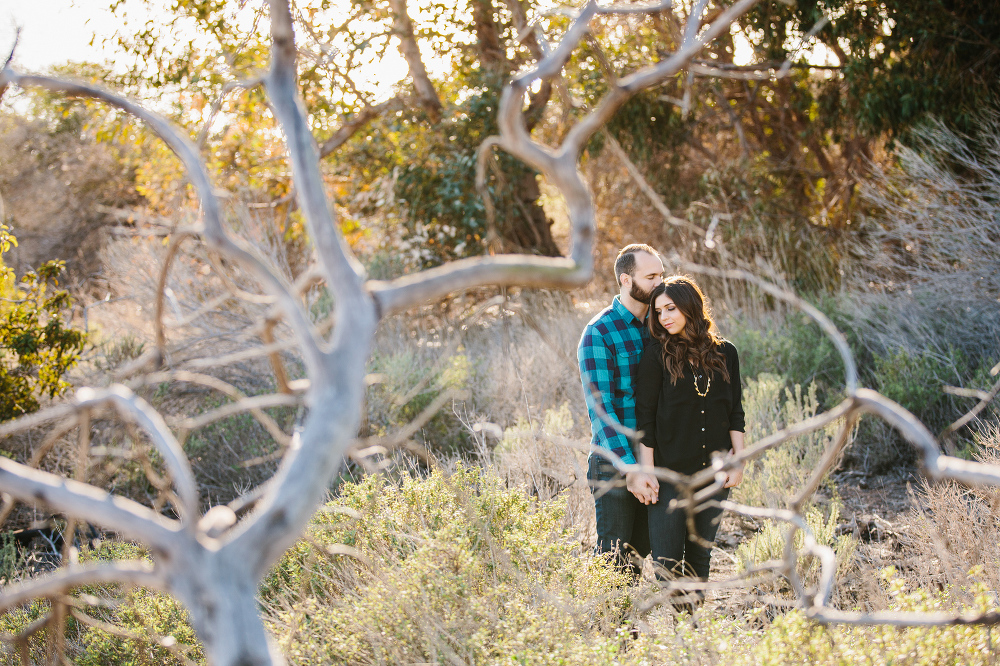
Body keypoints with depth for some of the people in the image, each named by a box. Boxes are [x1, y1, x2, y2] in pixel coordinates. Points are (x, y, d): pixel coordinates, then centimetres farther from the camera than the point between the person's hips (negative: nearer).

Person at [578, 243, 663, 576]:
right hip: (615, 462, -6)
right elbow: (600, 409, -18)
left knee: (643, 548, 12)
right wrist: (630, 470, -25)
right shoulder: (598, 333, -11)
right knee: (613, 560, -1)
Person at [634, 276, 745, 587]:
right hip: (671, 472, -3)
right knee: (667, 561, -4)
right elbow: (645, 418, -5)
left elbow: (735, 414, 9)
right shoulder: (657, 354, -4)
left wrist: (738, 461, 2)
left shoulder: (724, 353, 5)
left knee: (700, 555, 11)